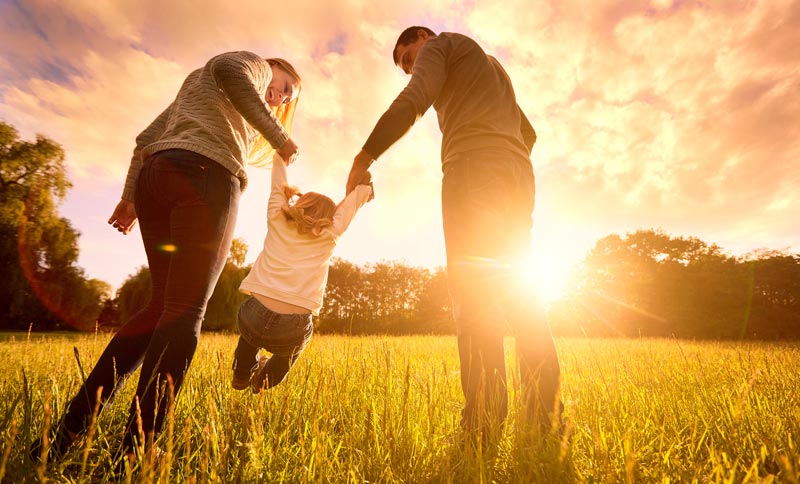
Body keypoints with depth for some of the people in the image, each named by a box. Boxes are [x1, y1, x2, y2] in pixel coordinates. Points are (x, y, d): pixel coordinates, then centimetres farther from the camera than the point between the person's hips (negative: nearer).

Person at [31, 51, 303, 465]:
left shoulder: (194, 85, 41)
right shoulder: (255, 65, 19)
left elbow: (147, 138, 30)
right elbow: (229, 69, -8)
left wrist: (130, 195, 22)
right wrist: (278, 136, -6)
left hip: (153, 176, 8)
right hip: (205, 174, -8)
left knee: (163, 305, 7)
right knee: (185, 310, -12)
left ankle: (67, 431, 4)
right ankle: (134, 452, -14)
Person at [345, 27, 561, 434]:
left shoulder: (440, 44, 17)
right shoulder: (493, 67, 40)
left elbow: (413, 101, -6)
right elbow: (528, 133, 35)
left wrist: (363, 157, -7)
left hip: (474, 167, -8)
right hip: (519, 176, 8)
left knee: (472, 287, -17)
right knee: (515, 287, 2)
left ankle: (483, 422, -21)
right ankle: (545, 413, -1)